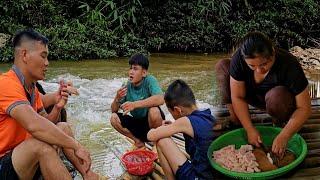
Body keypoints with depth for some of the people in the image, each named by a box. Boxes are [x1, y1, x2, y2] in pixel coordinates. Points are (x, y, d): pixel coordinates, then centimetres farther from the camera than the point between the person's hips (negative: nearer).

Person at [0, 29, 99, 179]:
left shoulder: (32, 88, 7)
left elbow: (45, 124, 12)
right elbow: (34, 125, -36)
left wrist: (57, 107, -8)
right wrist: (76, 146, -28)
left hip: (25, 156, 10)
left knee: (63, 128, 7)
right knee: (41, 144, -32)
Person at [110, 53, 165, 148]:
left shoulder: (150, 81, -19)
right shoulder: (126, 86, -7)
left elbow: (160, 99, -39)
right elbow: (114, 110, -5)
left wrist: (135, 104, -43)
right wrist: (117, 99, -27)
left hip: (152, 122, -4)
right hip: (137, 123, 5)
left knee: (154, 110, -34)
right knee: (114, 118, -14)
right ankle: (139, 141, 4)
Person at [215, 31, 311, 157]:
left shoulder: (289, 65, -33)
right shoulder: (239, 58, -27)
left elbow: (304, 108, -28)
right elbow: (237, 97, -22)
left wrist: (283, 137, -37)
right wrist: (250, 130, -29)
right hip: (254, 96, 3)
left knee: (277, 96, -40)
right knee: (222, 66, -17)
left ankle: (280, 123, -6)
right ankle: (235, 120, -12)